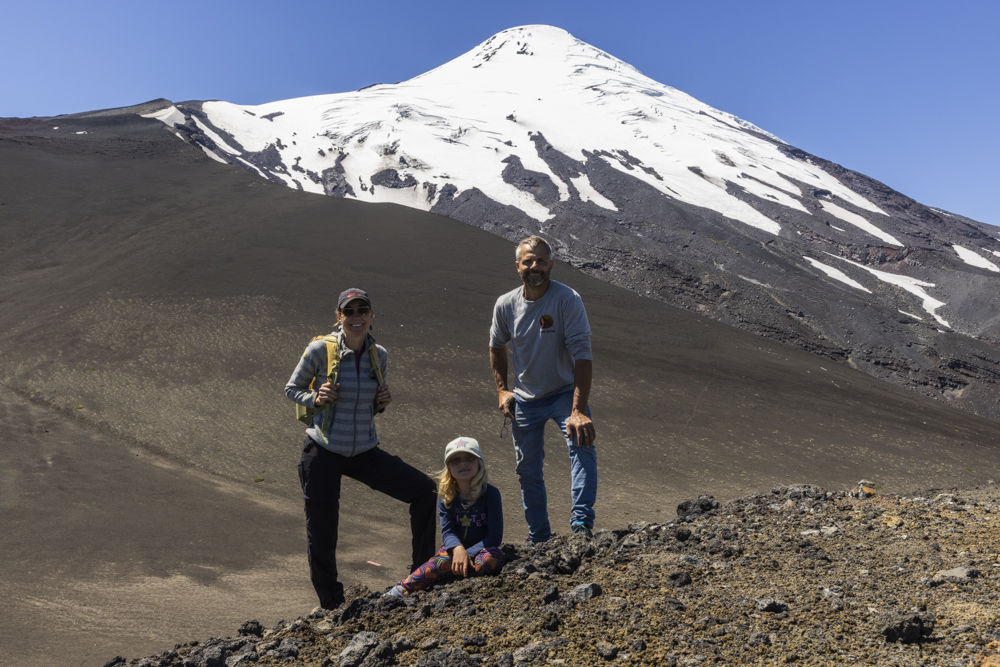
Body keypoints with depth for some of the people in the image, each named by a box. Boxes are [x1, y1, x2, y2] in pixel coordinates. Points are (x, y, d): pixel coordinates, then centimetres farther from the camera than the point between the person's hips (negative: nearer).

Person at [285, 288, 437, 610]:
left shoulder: (379, 355, 1)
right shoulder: (320, 350, -11)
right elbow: (292, 389, 1)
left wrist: (383, 402, -7)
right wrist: (316, 399, -18)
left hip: (365, 453, 4)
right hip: (323, 453, -3)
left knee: (424, 490, -4)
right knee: (321, 534, 5)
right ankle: (332, 605, 29)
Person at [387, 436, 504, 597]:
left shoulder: (490, 493, -12)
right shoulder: (446, 495, -3)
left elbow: (495, 535, -14)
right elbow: (447, 531, -9)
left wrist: (468, 553, -24)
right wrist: (458, 549, -31)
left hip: (482, 548, -1)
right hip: (456, 548, 1)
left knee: (491, 559, -35)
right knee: (443, 559, -32)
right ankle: (402, 589, -41)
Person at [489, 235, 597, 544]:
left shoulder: (568, 299, -22)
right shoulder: (505, 305, -8)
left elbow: (582, 355, -29)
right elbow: (497, 346, 12)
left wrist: (579, 411, -37)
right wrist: (502, 390, 3)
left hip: (565, 392, -3)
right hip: (525, 400, 4)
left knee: (583, 444, -30)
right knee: (528, 471, 10)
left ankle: (582, 524, -28)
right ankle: (539, 539, 27)